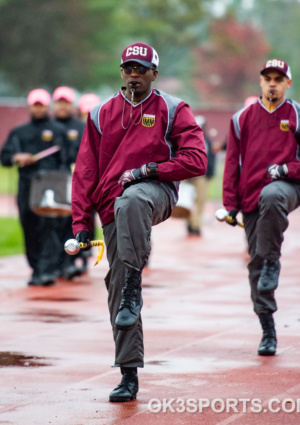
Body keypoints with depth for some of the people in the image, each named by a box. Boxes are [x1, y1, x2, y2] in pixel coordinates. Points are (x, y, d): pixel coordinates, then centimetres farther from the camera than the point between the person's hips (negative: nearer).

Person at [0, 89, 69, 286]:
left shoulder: (58, 131, 11)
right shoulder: (19, 132, 19)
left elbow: (65, 159, 4)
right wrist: (17, 158, -7)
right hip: (26, 186, 4)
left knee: (48, 226, -15)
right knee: (30, 229, 2)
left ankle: (48, 270, -21)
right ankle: (37, 270, 10)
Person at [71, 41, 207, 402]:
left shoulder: (172, 111, 6)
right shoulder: (101, 115, 14)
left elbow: (196, 160, -3)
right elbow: (85, 171, 11)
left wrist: (147, 170, -12)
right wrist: (81, 221, 3)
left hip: (157, 192, -3)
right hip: (112, 208, 4)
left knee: (131, 202, -41)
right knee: (116, 289, -2)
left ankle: (133, 290, -40)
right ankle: (129, 376, 2)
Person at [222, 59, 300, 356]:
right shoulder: (243, 119, 11)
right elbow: (232, 163, 10)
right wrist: (230, 204, 3)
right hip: (251, 197, 3)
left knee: (272, 196, -40)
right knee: (256, 264, 0)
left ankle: (272, 262, -23)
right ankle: (268, 331, 8)